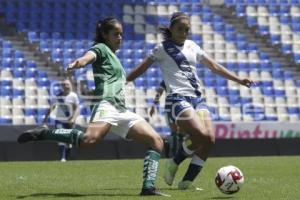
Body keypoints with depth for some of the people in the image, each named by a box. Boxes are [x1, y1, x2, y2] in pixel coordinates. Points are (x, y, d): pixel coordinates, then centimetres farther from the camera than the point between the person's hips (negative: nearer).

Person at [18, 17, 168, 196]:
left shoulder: (113, 55, 30)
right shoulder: (101, 48, 5)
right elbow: (88, 56, -21)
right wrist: (78, 63, -42)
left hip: (121, 110, 9)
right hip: (107, 105, -9)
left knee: (157, 141, -1)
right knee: (90, 139, -37)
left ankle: (148, 187, -9)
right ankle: (42, 134, -25)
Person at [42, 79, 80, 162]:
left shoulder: (73, 96, -4)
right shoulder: (58, 96, 0)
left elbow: (77, 109, -7)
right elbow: (51, 108, 3)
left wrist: (73, 118, -23)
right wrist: (45, 121, -2)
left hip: (70, 122, 1)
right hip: (59, 121, -1)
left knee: (69, 142, 7)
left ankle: (66, 159, 20)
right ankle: (62, 158, -26)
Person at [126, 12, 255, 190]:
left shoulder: (192, 46, 19)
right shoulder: (163, 48, 4)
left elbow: (214, 66, 23)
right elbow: (141, 69, 4)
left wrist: (238, 79, 19)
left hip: (197, 99, 6)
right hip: (178, 99, -6)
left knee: (210, 139, -12)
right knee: (201, 135, -25)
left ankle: (187, 181, -4)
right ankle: (173, 164, 0)